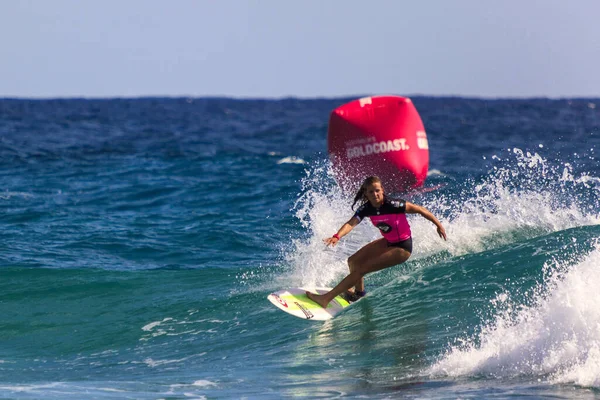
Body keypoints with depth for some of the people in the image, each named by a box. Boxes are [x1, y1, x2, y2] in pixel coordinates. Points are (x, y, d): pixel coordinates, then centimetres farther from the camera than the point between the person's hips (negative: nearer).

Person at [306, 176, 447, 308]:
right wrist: (337, 237, -45)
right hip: (388, 242, 7)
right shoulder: (366, 209, -10)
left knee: (361, 269, -13)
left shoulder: (392, 205, -27)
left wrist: (438, 225, -9)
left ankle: (326, 298, -11)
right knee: (353, 261, 9)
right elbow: (351, 223, -25)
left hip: (402, 248, -7)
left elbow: (419, 209, -17)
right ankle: (359, 292, 37)